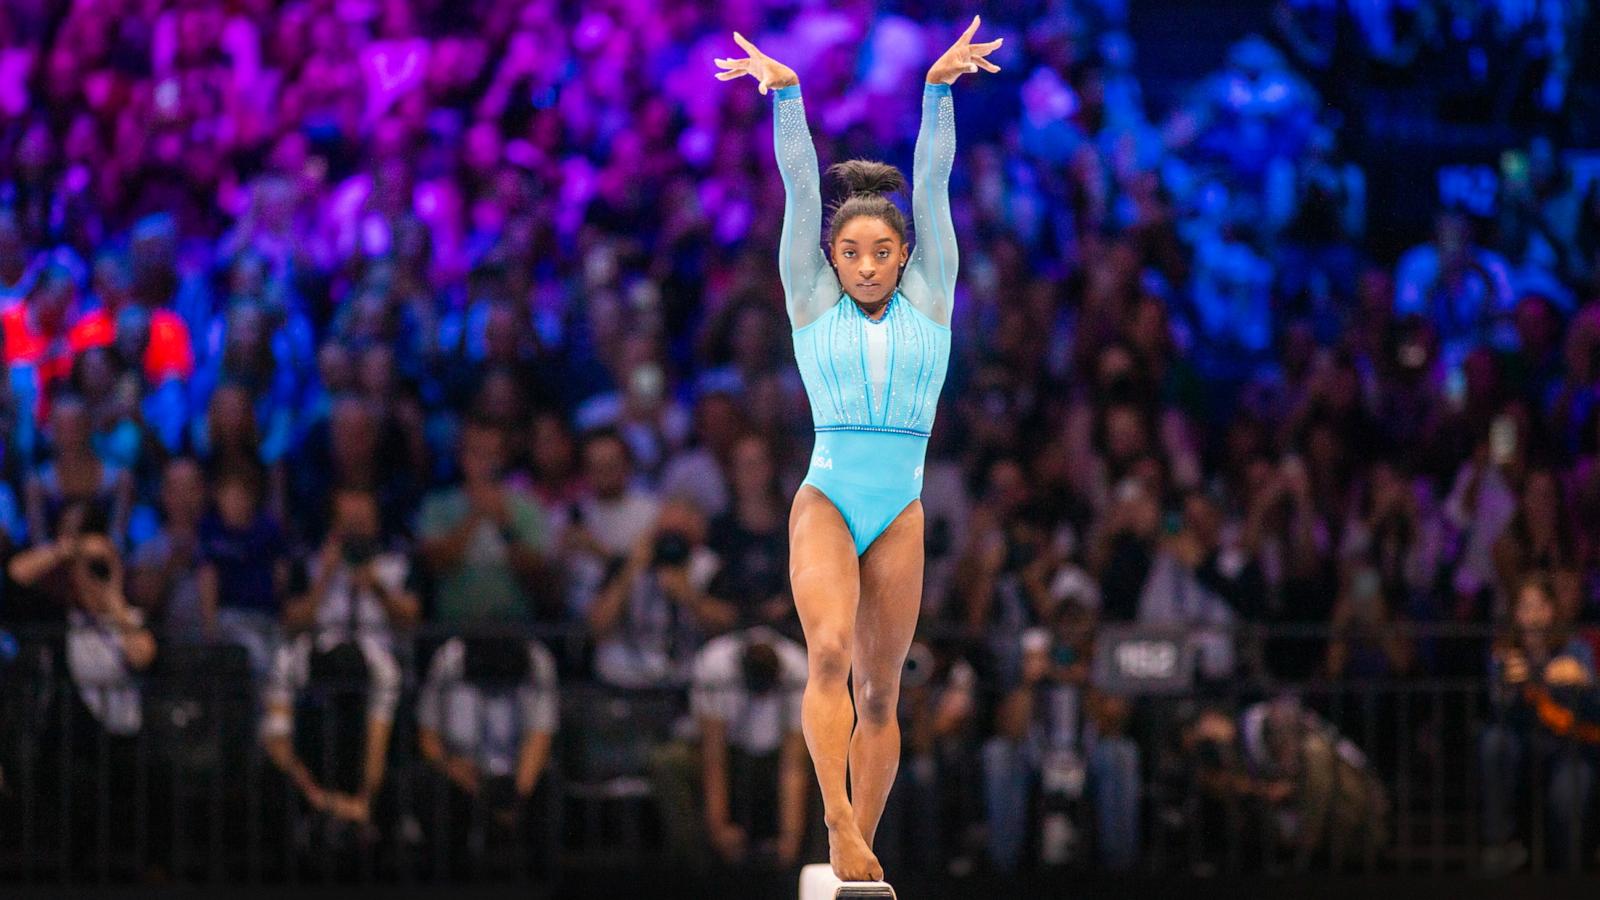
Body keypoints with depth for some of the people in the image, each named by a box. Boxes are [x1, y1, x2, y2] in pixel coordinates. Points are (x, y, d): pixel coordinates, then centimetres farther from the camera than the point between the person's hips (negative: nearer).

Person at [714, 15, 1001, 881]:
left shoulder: (928, 300, 7)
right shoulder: (813, 303, 5)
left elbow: (932, 186, -1)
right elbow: (800, 191, -3)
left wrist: (940, 89, -9)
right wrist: (784, 95, -10)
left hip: (900, 510, 2)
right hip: (825, 500, -2)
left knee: (880, 690, 4)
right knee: (830, 650, -23)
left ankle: (859, 846, 10)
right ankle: (840, 825, -29)